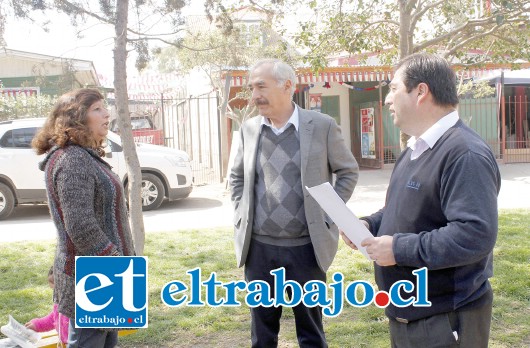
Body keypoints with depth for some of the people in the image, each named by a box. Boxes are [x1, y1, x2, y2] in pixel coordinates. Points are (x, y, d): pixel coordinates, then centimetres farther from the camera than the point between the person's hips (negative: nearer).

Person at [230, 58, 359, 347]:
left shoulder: (322, 126, -6)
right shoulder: (249, 129, 5)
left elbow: (348, 171, 5)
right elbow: (237, 176, 18)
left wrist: (329, 214, -2)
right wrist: (241, 215, 8)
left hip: (306, 247, -3)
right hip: (259, 247, 3)